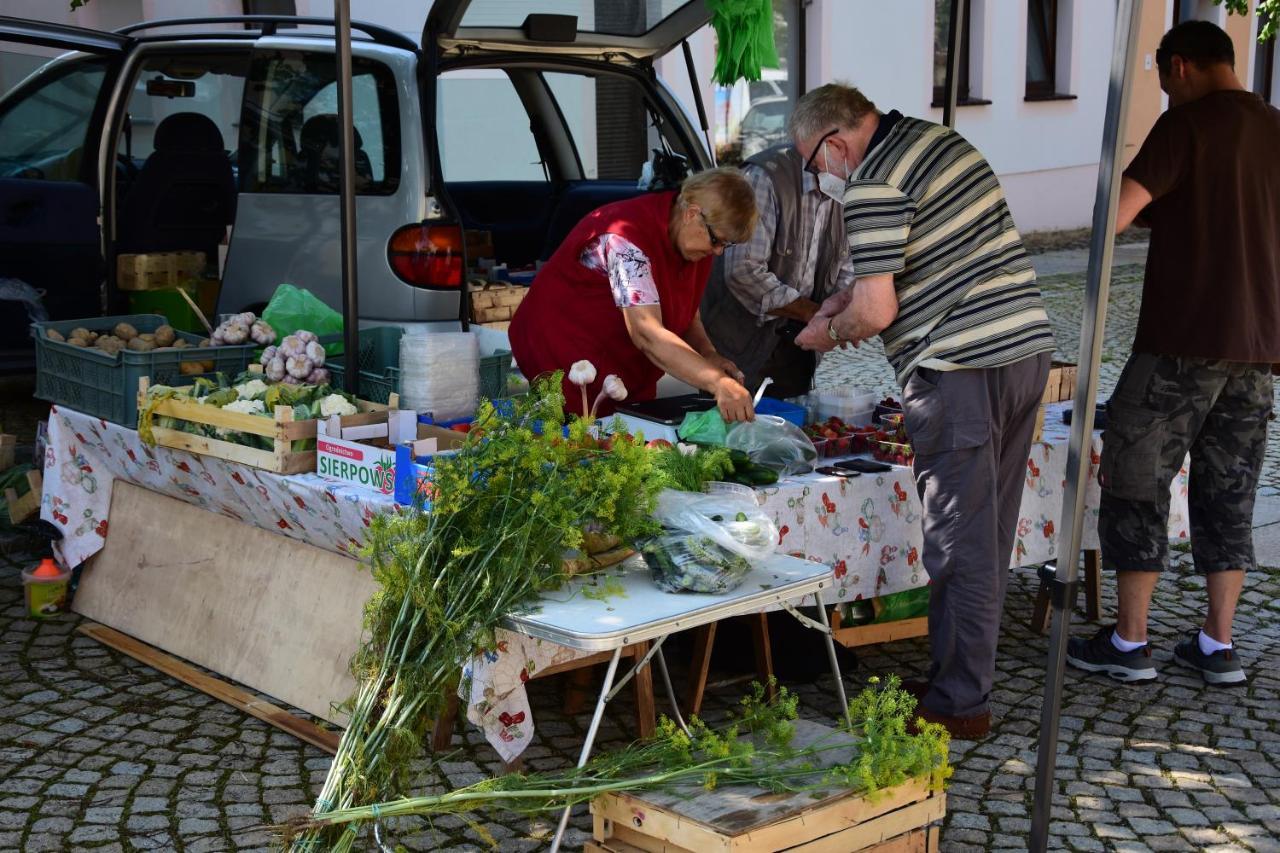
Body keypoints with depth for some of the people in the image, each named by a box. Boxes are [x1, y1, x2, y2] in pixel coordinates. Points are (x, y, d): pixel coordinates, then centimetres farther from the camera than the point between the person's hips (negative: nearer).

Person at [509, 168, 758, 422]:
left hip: (632, 379, 8)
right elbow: (647, 333, -39)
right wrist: (718, 382, -48)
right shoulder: (627, 239, -29)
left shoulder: (698, 241, -2)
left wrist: (708, 354, -11)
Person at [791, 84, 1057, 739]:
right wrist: (849, 298, 25)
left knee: (959, 546, -1)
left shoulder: (873, 186, -13)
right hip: (1026, 348, 9)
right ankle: (968, 675, 26)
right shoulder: (941, 140, 17)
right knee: (989, 537, 15)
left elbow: (878, 311, -14)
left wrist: (831, 332, 6)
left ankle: (958, 703, 6)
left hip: (961, 372, -9)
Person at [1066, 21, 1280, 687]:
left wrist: (1152, 207, 2)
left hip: (1182, 341, -7)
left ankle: (1130, 642, 9)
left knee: (1136, 482, 4)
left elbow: (1114, 215, -20)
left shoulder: (1187, 124, -10)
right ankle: (1217, 645, 17)